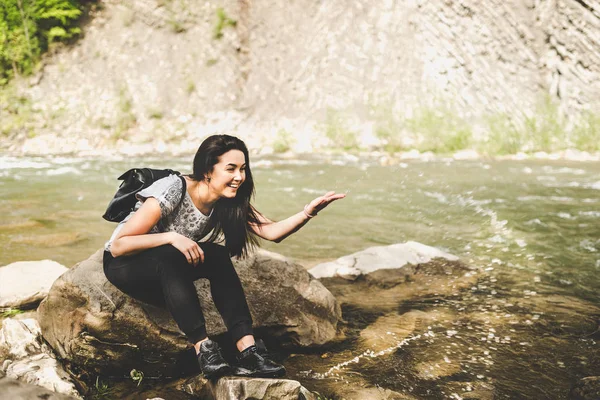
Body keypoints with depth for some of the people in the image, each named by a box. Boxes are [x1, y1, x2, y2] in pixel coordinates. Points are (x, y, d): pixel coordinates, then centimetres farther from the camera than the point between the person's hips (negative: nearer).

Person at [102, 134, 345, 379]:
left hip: (167, 272, 5)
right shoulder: (173, 192, -28)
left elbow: (272, 232, -21)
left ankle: (247, 351, -29)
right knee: (170, 257, -37)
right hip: (123, 265, -5)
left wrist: (308, 212, -35)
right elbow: (118, 245, -27)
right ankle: (204, 349, -34)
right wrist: (171, 237, -37)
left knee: (218, 257, -24)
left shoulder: (229, 202, -11)